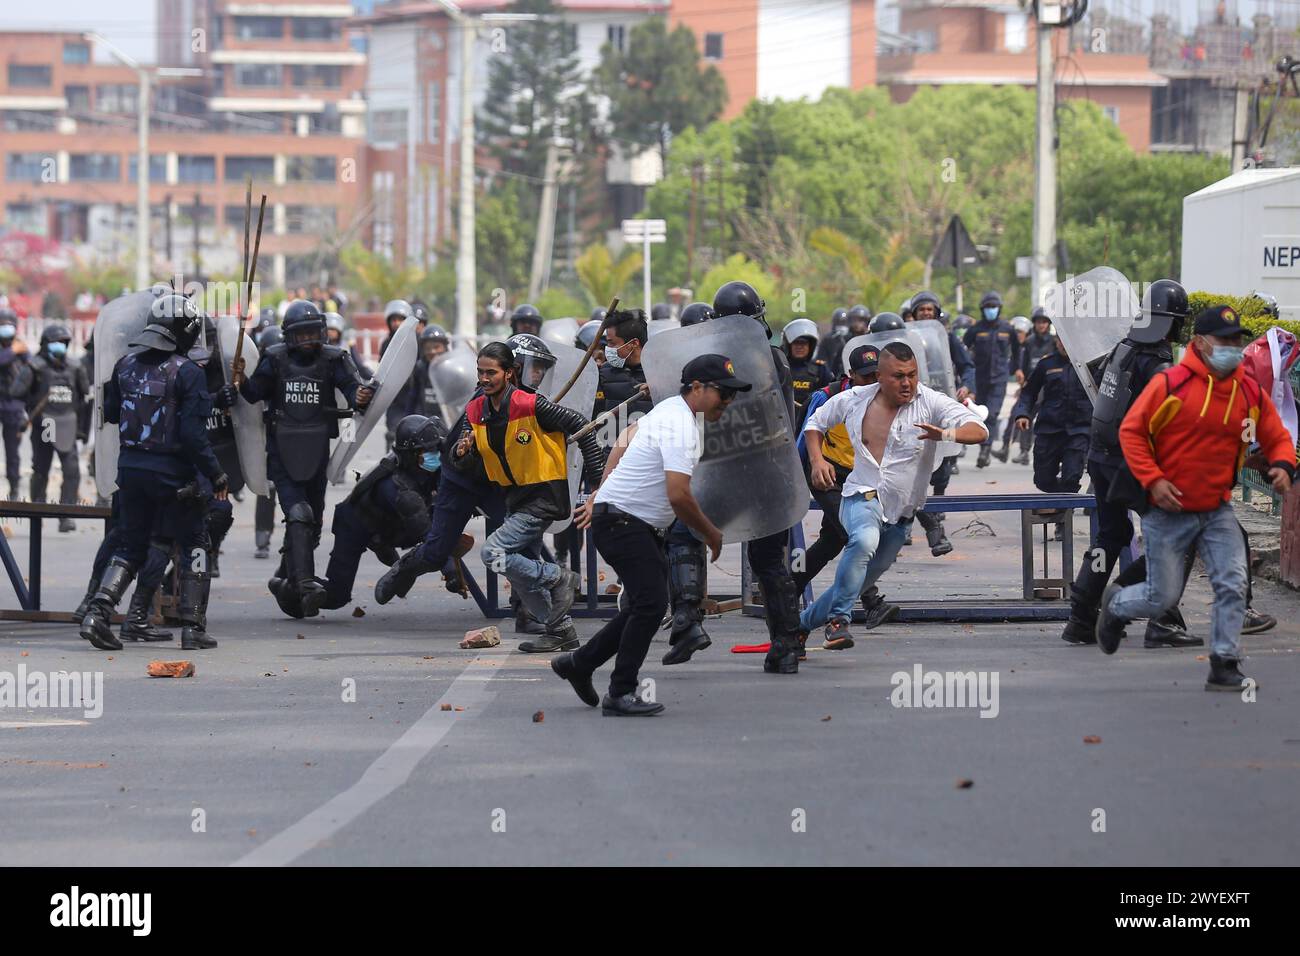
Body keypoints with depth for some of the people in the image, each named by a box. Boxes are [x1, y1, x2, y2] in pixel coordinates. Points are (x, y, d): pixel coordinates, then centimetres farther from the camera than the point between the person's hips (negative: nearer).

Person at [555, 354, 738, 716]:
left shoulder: (671, 409, 12)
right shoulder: (681, 425, -20)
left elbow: (628, 436, 26)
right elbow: (678, 495, -27)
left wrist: (601, 495, 26)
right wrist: (711, 534, -11)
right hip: (622, 521, -10)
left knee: (645, 604, 11)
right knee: (650, 603, -17)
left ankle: (579, 663, 23)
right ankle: (620, 695, -13)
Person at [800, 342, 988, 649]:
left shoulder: (930, 402, -11)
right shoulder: (853, 400, -3)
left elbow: (979, 431, -22)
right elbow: (815, 423, 16)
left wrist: (945, 434, -42)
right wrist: (816, 460, -2)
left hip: (900, 513, 2)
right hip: (862, 497, -2)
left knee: (862, 579, 11)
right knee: (864, 541, -36)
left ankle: (803, 622, 33)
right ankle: (838, 619, -27)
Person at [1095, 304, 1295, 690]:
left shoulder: (1251, 393, -1)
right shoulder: (1170, 383, -14)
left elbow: (1277, 439, 9)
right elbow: (1131, 431, -9)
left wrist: (1282, 466, -14)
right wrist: (1152, 479, -18)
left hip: (1217, 511, 4)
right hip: (1167, 510, -4)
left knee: (1233, 585, -11)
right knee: (1163, 596, 4)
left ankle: (1224, 667, -1)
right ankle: (1116, 604, 37)